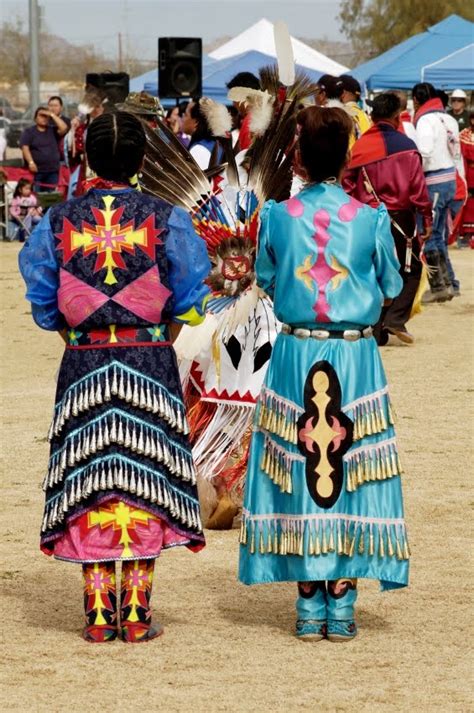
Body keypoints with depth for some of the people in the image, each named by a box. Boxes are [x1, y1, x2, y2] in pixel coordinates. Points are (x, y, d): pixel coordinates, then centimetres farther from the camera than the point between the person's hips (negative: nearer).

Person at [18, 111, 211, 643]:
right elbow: (188, 301, -1)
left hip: (82, 367, 1)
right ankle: (136, 615, 5)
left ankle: (98, 615, 8)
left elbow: (42, 304, 3)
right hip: (151, 365, -1)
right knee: (144, 483, 5)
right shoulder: (166, 220, -6)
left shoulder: (58, 223, -2)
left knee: (89, 482, 8)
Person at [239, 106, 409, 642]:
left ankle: (309, 607, 9)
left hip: (295, 354, 1)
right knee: (350, 468, 6)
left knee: (296, 470, 8)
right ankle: (341, 605, 6)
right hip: (355, 356, -1)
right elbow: (390, 288, 5)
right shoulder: (371, 219, -7)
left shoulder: (277, 216, -5)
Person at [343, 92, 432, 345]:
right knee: (410, 268, 11)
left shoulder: (359, 146, 1)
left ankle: (377, 330, 10)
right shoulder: (405, 145, -9)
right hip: (400, 217, -4)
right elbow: (418, 186, -10)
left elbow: (348, 187, 2)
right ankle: (396, 318, -5)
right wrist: (426, 218, -3)